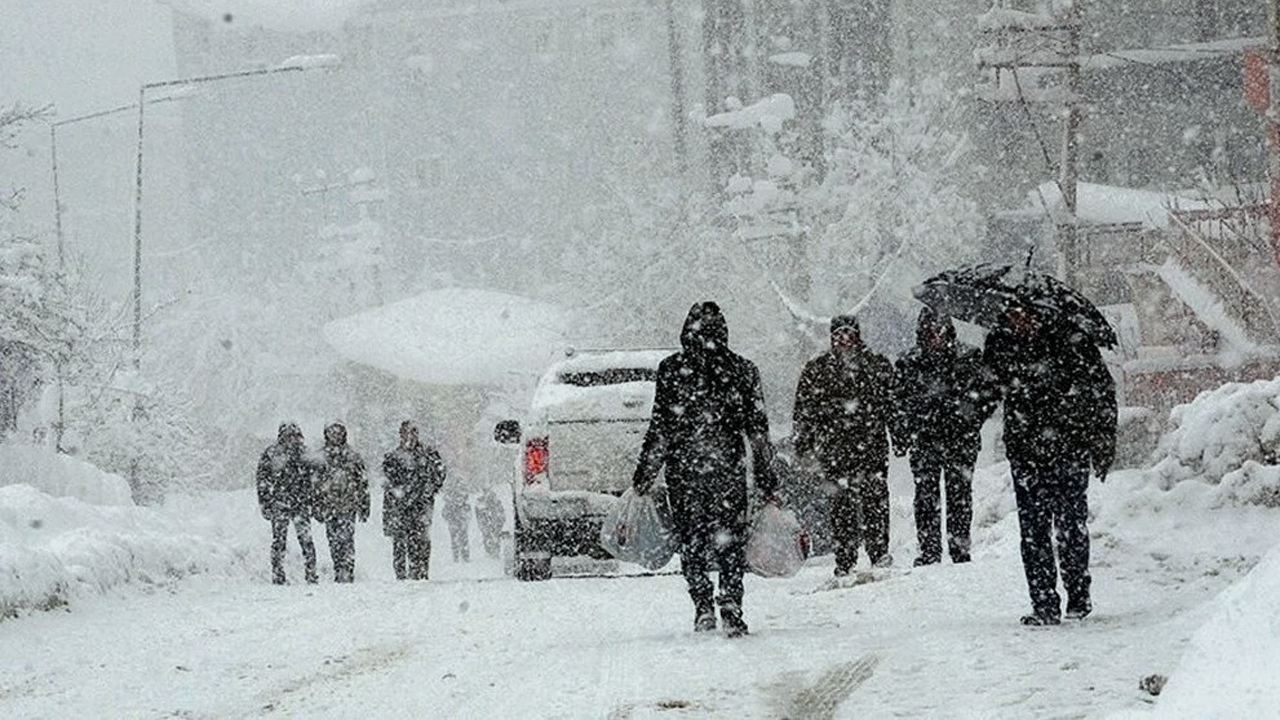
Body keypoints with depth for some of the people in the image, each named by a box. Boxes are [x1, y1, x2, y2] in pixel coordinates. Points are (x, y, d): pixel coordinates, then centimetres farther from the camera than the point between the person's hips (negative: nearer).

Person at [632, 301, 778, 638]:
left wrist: (645, 473, 1)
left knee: (691, 542, 9)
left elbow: (661, 428, -5)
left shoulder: (672, 369, -4)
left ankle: (703, 605, -3)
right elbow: (758, 429, 3)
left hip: (684, 469, -1)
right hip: (729, 469, 1)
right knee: (731, 543, 8)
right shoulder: (742, 370, 2)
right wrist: (766, 476, 10)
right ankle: (732, 612, -3)